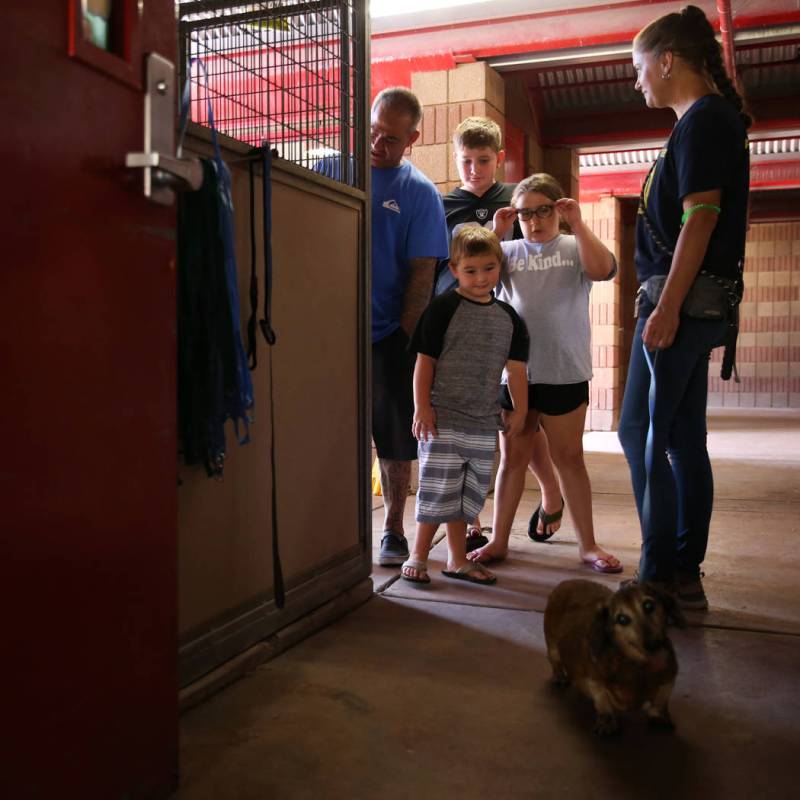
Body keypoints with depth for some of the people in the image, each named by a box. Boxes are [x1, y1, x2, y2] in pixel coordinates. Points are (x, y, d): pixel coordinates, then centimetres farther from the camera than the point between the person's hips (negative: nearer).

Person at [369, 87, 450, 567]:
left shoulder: (420, 193, 0)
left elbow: (422, 274, -3)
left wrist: (404, 337, -9)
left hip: (389, 338, -1)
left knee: (395, 443, 6)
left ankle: (394, 532, 21)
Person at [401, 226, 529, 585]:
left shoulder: (508, 317, 9)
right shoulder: (444, 308, -5)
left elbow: (516, 368, 14)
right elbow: (425, 361, -6)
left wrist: (519, 410, 10)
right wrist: (422, 407, -10)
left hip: (484, 423, 5)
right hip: (443, 419, -5)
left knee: (469, 495, 13)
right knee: (438, 492, -3)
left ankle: (458, 560, 25)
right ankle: (418, 556, 13)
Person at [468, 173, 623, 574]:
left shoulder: (575, 247, 3)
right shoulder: (509, 251, 6)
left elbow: (603, 269, -16)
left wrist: (577, 224, -17)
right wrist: (495, 232, -11)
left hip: (566, 374, -1)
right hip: (514, 372, 1)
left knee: (570, 457, 8)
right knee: (513, 457, 9)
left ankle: (588, 544, 18)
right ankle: (499, 540, 19)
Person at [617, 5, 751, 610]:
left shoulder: (703, 119, -9)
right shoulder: (716, 119, 21)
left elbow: (701, 216, -18)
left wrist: (667, 307, -22)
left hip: (680, 302, -10)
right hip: (695, 305, 10)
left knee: (642, 432, -6)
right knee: (683, 438, 10)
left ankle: (660, 577, 1)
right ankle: (685, 574, 17)